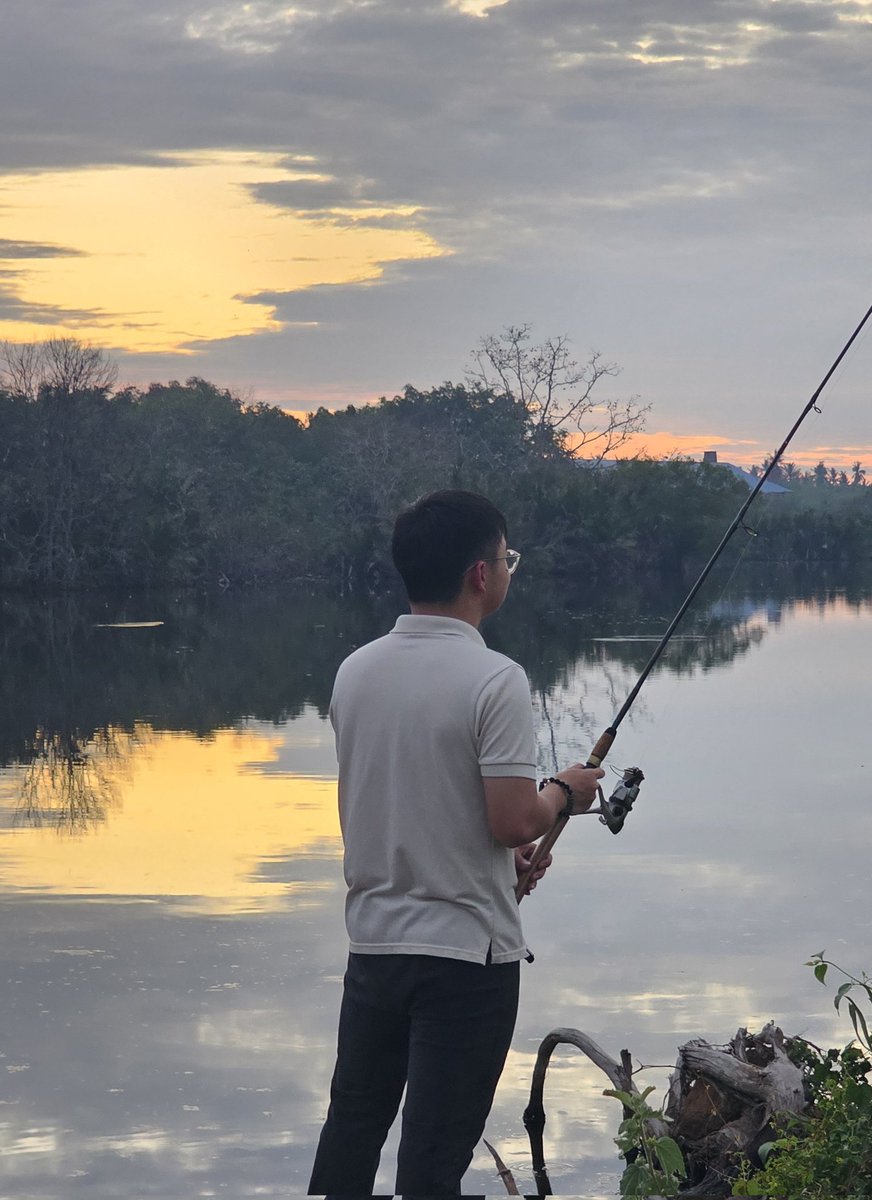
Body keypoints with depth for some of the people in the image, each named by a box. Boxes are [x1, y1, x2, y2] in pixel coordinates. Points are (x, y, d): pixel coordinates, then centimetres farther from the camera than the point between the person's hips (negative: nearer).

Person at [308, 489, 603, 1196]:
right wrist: (563, 793, 1)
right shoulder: (495, 680, -17)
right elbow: (513, 822, -20)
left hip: (373, 938, 6)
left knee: (351, 1130, 17)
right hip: (467, 950, -6)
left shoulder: (356, 671, 5)